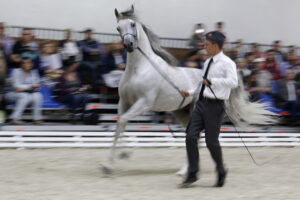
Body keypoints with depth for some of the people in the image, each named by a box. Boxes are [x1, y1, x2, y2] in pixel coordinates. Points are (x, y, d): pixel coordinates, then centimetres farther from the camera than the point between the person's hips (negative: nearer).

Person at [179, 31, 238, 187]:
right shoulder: (208, 62, 15)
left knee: (211, 141, -1)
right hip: (201, 103, 7)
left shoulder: (227, 63, -9)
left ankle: (221, 172, 22)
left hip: (215, 105, -7)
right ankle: (192, 173, 7)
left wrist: (212, 81, -26)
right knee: (191, 137, -2)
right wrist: (189, 92, 14)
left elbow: (233, 82, -23)